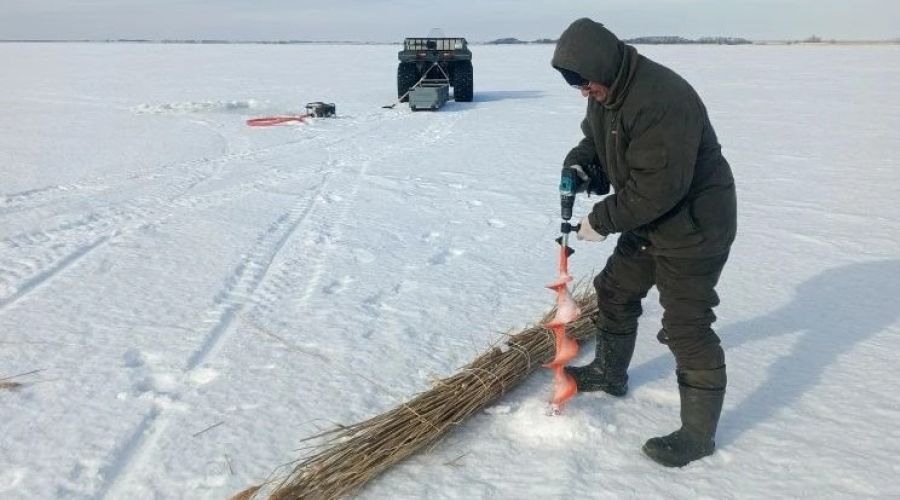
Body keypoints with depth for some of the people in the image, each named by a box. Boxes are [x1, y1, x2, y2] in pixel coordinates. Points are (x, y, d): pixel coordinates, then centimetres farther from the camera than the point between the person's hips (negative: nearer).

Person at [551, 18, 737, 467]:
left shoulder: (662, 99, -31)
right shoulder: (607, 91, 0)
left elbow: (658, 188, -32)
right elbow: (595, 138, 17)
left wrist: (601, 220, -22)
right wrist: (579, 163, -6)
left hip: (694, 226, -10)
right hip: (647, 222, 10)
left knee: (686, 327, -6)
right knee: (615, 291, 20)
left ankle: (699, 432, 10)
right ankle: (609, 373, 42)